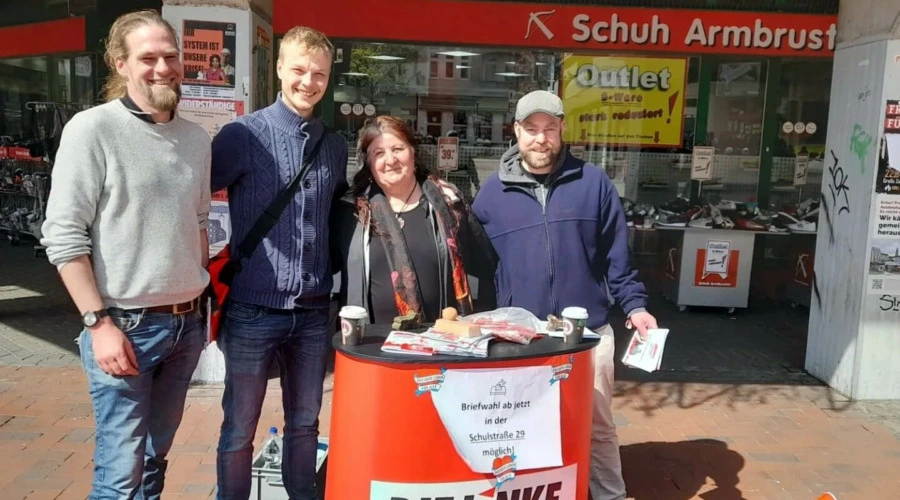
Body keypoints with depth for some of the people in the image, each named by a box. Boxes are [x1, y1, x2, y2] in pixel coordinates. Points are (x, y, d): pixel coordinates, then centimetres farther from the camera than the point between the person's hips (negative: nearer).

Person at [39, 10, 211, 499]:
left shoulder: (196, 138, 8)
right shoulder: (92, 129, -10)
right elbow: (63, 236, -12)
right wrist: (99, 322, -16)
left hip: (186, 325, 6)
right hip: (126, 325, -5)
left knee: (155, 459, 17)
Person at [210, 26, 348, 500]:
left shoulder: (335, 145, 8)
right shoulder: (242, 134, -6)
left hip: (313, 312, 4)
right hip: (252, 310, -4)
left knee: (304, 424, 17)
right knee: (239, 431, 8)